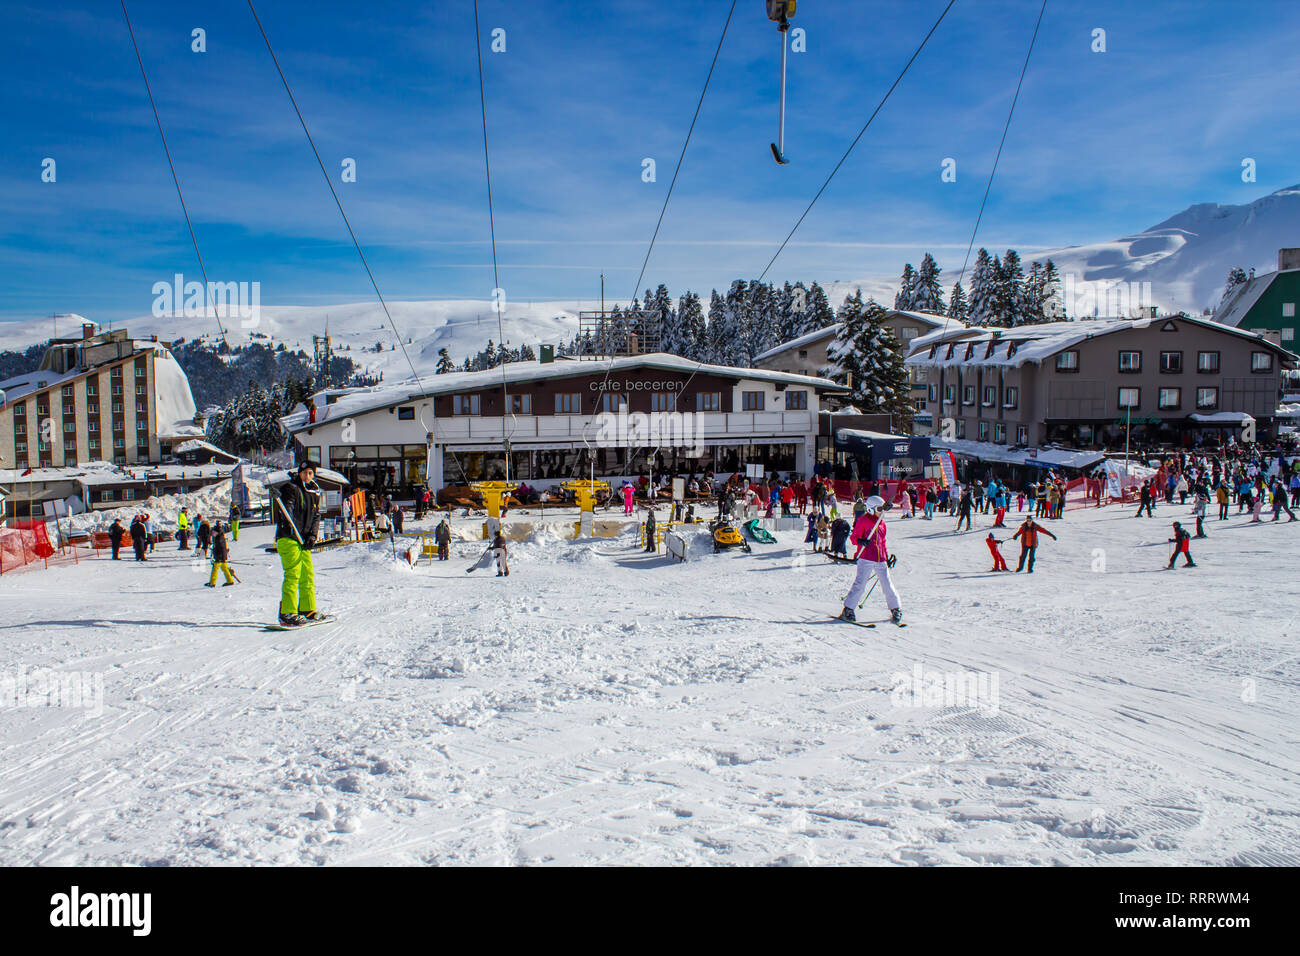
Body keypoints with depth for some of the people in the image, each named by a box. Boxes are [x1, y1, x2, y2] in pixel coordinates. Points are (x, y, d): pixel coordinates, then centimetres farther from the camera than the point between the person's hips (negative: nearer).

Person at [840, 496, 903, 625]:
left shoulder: (881, 522, 18)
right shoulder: (863, 520, 0)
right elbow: (854, 537, -2)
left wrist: (887, 556, 22)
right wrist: (861, 541, -24)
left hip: (880, 560, 6)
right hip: (866, 559, -6)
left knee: (887, 585, 5)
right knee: (860, 585, -11)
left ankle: (896, 610, 18)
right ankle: (848, 610, -4)